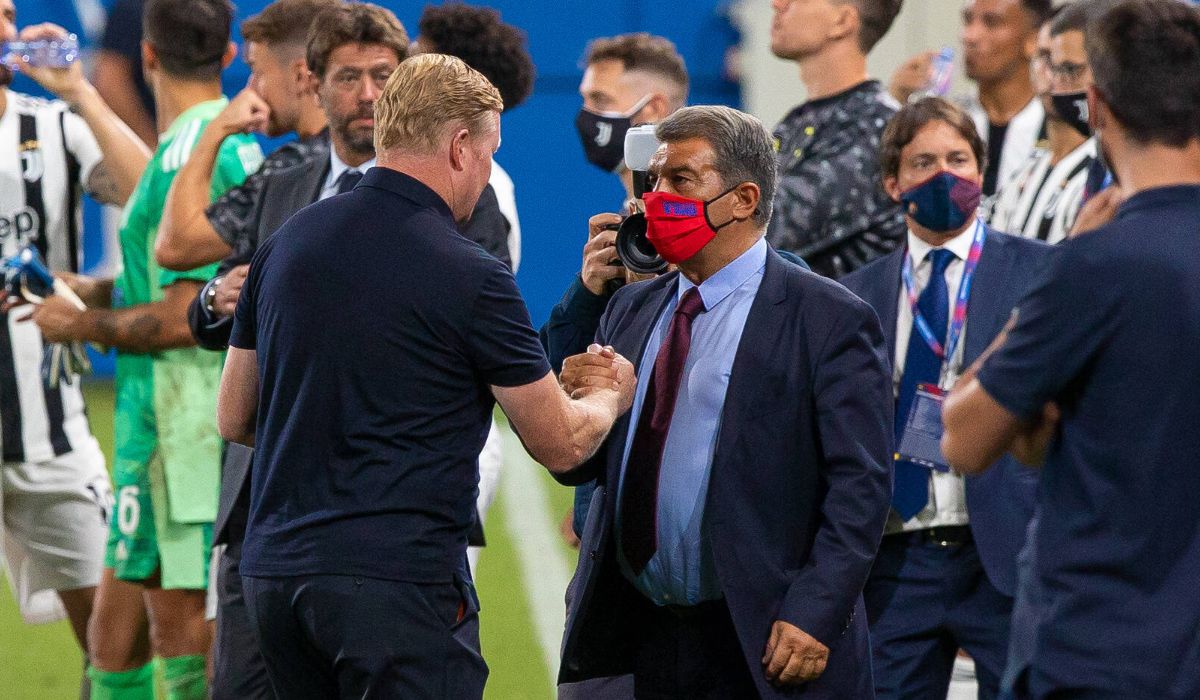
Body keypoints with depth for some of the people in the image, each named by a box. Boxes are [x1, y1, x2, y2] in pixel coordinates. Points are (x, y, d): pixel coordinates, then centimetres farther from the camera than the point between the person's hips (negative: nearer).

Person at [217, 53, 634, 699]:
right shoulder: (469, 276, -9)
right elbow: (560, 445, 0)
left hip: (273, 571, 7)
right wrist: (612, 394, 22)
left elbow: (233, 419, 17)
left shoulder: (287, 242, 8)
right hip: (398, 581, -7)